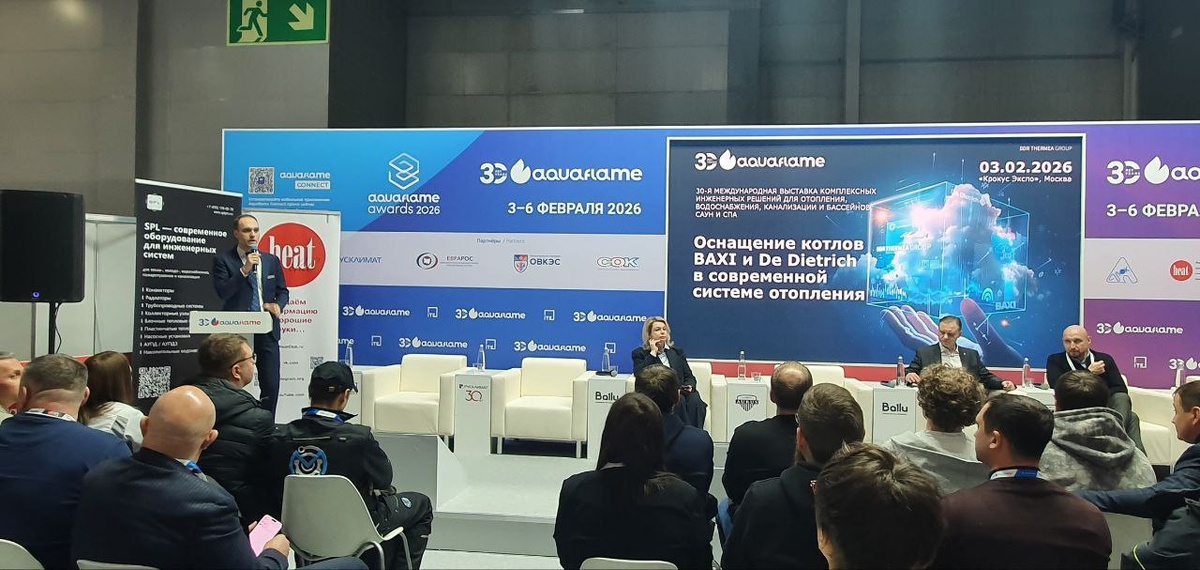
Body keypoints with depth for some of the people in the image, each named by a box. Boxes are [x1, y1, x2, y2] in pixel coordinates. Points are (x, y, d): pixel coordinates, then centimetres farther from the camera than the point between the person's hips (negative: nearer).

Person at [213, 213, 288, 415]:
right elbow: (222, 292, -10)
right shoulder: (223, 260, 1)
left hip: (267, 331, 3)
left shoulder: (272, 260, 12)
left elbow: (282, 291, 17)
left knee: (271, 385, 1)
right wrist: (244, 270, -17)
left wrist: (278, 305, -4)